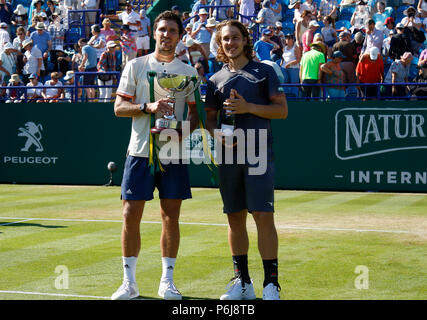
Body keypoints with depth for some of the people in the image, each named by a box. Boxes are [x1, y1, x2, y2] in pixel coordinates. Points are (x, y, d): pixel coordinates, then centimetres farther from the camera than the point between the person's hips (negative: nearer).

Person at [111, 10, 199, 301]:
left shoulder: (188, 72, 9)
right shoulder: (136, 66, 6)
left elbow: (195, 113, 10)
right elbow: (119, 107, 1)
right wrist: (148, 107, -15)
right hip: (141, 150, -1)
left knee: (171, 216, 3)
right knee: (131, 216, -2)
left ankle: (167, 281, 12)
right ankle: (129, 282, 8)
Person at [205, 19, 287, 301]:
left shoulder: (264, 71, 4)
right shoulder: (216, 80, 14)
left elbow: (282, 110, -1)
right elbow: (209, 118, 17)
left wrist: (247, 107, -13)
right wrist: (217, 133, -5)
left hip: (259, 154, -4)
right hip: (229, 156, 4)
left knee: (263, 216, -11)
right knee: (235, 218, 7)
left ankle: (271, 283, -6)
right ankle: (242, 283, 17)